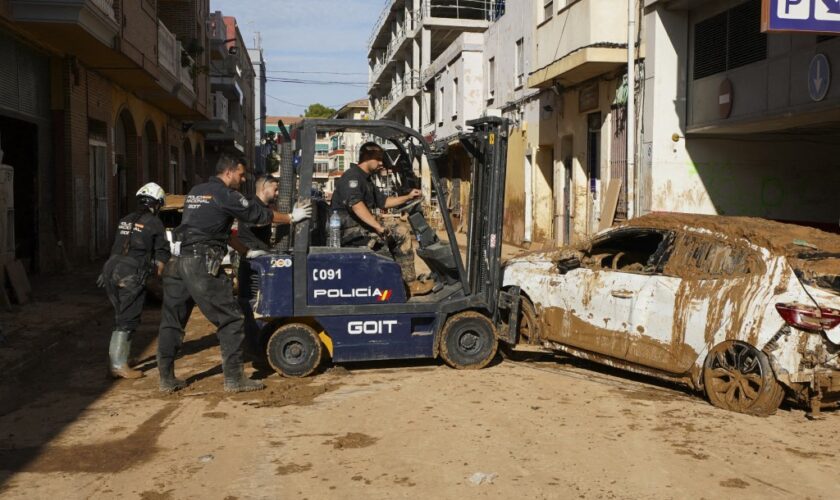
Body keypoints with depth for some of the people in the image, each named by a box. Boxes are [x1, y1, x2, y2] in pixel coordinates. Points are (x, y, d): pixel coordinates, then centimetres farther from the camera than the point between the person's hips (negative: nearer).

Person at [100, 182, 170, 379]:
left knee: (121, 317, 19)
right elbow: (161, 255, 0)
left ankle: (115, 360, 25)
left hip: (112, 268, 7)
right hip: (131, 275, -7)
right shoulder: (154, 223, -1)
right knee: (127, 320, -2)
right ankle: (119, 365, -1)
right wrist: (159, 275, 12)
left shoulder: (125, 220, 18)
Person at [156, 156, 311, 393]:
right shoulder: (225, 195, -4)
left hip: (177, 262, 9)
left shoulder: (195, 192, 21)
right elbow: (258, 214, 3)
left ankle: (167, 378, 18)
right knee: (230, 319, -1)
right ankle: (234, 378, 1)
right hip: (202, 265, -9)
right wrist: (292, 217, 17)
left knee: (172, 320, 12)